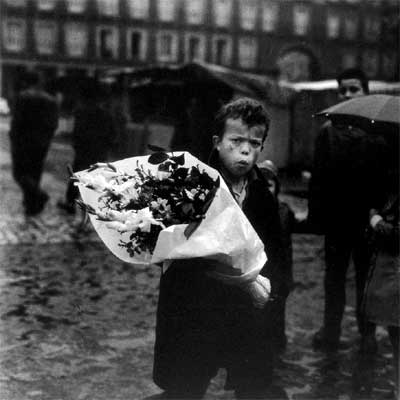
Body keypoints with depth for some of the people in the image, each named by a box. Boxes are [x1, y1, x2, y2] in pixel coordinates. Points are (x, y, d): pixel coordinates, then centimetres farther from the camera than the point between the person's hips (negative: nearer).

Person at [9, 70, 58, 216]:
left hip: (24, 141, -5)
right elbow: (54, 124, 4)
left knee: (20, 173, 6)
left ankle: (39, 195, -15)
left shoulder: (23, 96, -12)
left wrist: (14, 140, -5)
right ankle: (32, 205, 20)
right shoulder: (50, 100, 4)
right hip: (42, 144, 5)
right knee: (34, 174, 16)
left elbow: (17, 120, -16)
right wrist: (45, 139, 15)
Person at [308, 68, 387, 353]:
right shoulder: (329, 132, 4)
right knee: (334, 276, 12)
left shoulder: (378, 131, -1)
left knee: (367, 277, 10)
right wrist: (317, 215, -5)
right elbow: (318, 178, 2)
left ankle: (368, 333, 24)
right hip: (337, 217, 2)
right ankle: (331, 331, 24)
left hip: (368, 218, -2)